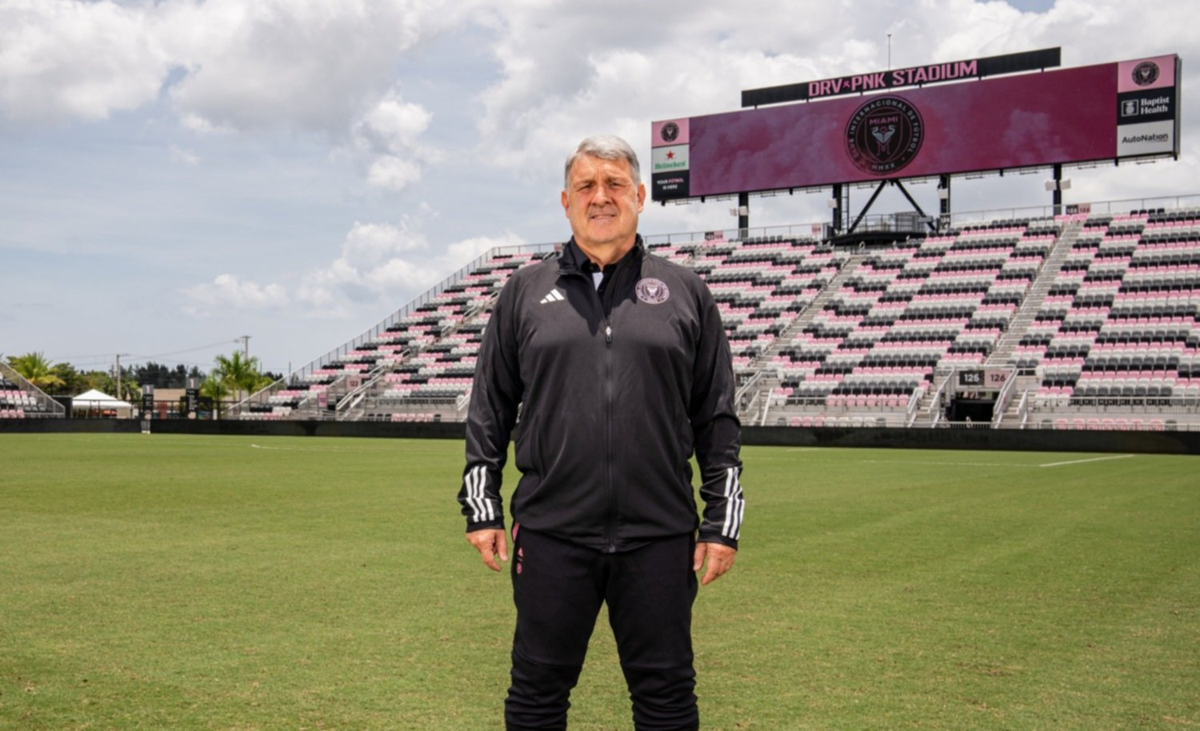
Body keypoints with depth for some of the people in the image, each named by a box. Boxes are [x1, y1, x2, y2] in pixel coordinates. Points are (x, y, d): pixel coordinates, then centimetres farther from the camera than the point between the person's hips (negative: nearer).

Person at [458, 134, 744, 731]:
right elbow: (489, 410, 11)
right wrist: (481, 509, 5)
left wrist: (722, 522, 3)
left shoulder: (685, 293, 8)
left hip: (659, 536, 0)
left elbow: (718, 419, 8)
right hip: (550, 531, 1)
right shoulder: (525, 291, 9)